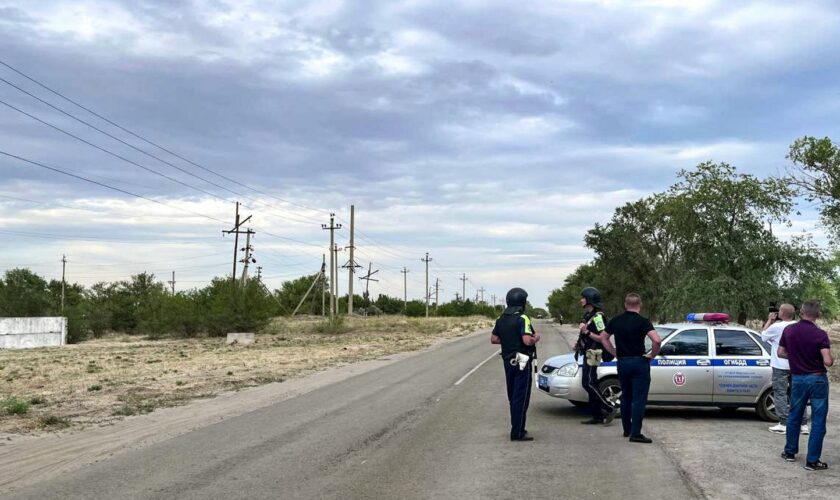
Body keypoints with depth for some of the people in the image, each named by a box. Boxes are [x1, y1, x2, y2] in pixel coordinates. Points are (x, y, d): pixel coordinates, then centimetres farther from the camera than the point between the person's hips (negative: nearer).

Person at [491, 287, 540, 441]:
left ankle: (517, 428, 26)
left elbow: (494, 339, 11)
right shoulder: (522, 318, -17)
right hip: (522, 362, -8)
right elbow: (528, 340, -26)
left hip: (508, 361, 8)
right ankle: (517, 433, -2)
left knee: (513, 396, 17)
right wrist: (536, 337, -7)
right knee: (521, 397, -3)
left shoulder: (501, 319, 7)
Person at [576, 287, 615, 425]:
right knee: (590, 384, 10)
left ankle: (609, 409, -6)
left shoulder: (597, 316, -16)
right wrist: (579, 344, 16)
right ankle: (596, 415, 14)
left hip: (593, 354, -10)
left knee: (589, 383, -13)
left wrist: (586, 332, -26)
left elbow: (602, 338, -20)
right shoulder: (588, 315, 16)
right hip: (587, 353, 10)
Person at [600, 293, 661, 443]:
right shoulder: (642, 321, -10)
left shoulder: (616, 321, 6)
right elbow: (657, 340, -22)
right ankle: (635, 433, -7)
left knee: (626, 397, 18)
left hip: (622, 363, 5)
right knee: (639, 399, -3)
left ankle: (627, 429, 24)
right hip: (639, 363, -5)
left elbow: (604, 338, 17)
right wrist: (652, 355, -7)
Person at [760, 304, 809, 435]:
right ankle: (803, 424, 12)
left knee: (780, 394, 1)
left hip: (781, 367, -5)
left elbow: (763, 335, 5)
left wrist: (769, 320, 14)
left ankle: (784, 424, -2)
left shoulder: (776, 327, -14)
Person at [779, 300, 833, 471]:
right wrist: (832, 358, 0)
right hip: (817, 379, -4)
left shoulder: (788, 330, -4)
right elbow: (828, 361, -22)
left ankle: (790, 452, 29)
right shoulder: (820, 334, -17)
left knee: (794, 416, 19)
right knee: (818, 421, 3)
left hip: (797, 378, 4)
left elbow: (781, 353, 6)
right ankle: (812, 461, 4)